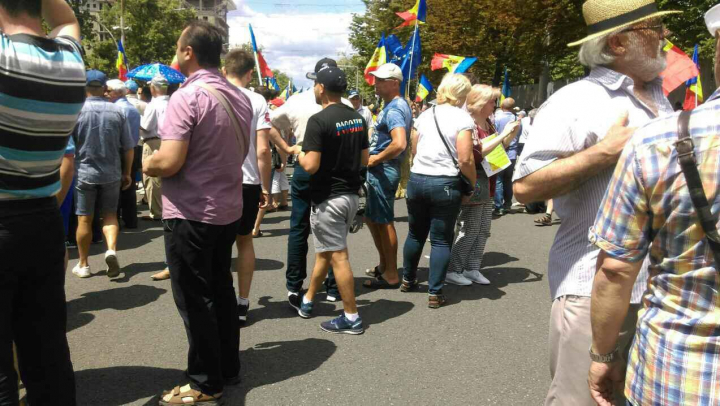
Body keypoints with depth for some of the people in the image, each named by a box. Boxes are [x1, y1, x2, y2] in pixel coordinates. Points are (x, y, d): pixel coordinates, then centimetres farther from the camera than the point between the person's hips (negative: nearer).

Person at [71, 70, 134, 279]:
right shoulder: (118, 111, -4)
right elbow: (128, 147, -1)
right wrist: (127, 173, 10)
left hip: (83, 172, -1)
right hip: (112, 173, 1)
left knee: (84, 219, 8)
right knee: (110, 214, 13)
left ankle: (83, 264, 18)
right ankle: (112, 250, -10)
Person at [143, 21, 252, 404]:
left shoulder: (187, 97, -19)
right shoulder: (239, 97, 6)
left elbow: (169, 162, -24)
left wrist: (146, 164, -3)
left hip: (190, 214, -8)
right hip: (228, 209, 8)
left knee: (194, 300, 4)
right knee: (221, 289, 18)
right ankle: (228, 367, 30)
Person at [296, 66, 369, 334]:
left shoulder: (319, 121, -17)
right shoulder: (357, 117, 6)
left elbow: (311, 166, -21)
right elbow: (364, 159, 12)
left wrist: (298, 155, -1)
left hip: (328, 198, -8)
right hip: (351, 194, 8)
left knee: (338, 256, -1)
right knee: (324, 250, 20)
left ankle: (351, 318, 7)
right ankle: (307, 301, 35)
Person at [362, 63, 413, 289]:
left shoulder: (393, 109, -18)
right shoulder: (396, 105, 14)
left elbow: (399, 144, -33)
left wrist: (376, 159, -19)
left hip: (383, 170, -10)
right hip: (379, 170, 10)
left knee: (384, 222, -2)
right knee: (372, 219, 19)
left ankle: (391, 276, 9)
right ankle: (384, 266, 32)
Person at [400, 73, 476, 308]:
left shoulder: (425, 115, 8)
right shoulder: (462, 118, -9)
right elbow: (465, 160, -15)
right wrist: (473, 184, -2)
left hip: (417, 179, 5)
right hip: (445, 183, -5)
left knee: (415, 233, 19)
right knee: (441, 240, 4)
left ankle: (408, 280, 34)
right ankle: (435, 293, 7)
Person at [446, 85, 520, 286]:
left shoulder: (488, 124, 13)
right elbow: (479, 151, -24)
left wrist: (511, 134, 8)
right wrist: (503, 134, -19)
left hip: (486, 183, 9)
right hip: (472, 182, -9)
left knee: (484, 229, 10)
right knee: (470, 230, -6)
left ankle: (472, 268, 19)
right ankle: (452, 270, 4)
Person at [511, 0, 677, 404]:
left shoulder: (661, 101, 16)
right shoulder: (574, 102, -11)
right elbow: (525, 187, -19)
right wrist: (604, 152, -20)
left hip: (663, 286, 8)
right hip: (595, 289, -8)